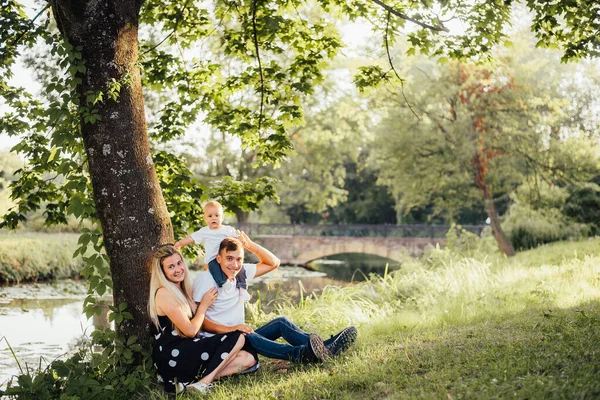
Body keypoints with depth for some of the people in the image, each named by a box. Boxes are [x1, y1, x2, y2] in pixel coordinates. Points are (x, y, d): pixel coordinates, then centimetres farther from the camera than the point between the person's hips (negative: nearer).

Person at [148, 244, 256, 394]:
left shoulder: (181, 289, 16)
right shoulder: (164, 293, -13)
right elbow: (190, 331, -14)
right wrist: (204, 304, -1)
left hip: (184, 351, 9)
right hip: (173, 357, -9)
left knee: (248, 359, -5)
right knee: (237, 338, -15)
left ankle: (188, 379, -14)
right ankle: (204, 382, -20)